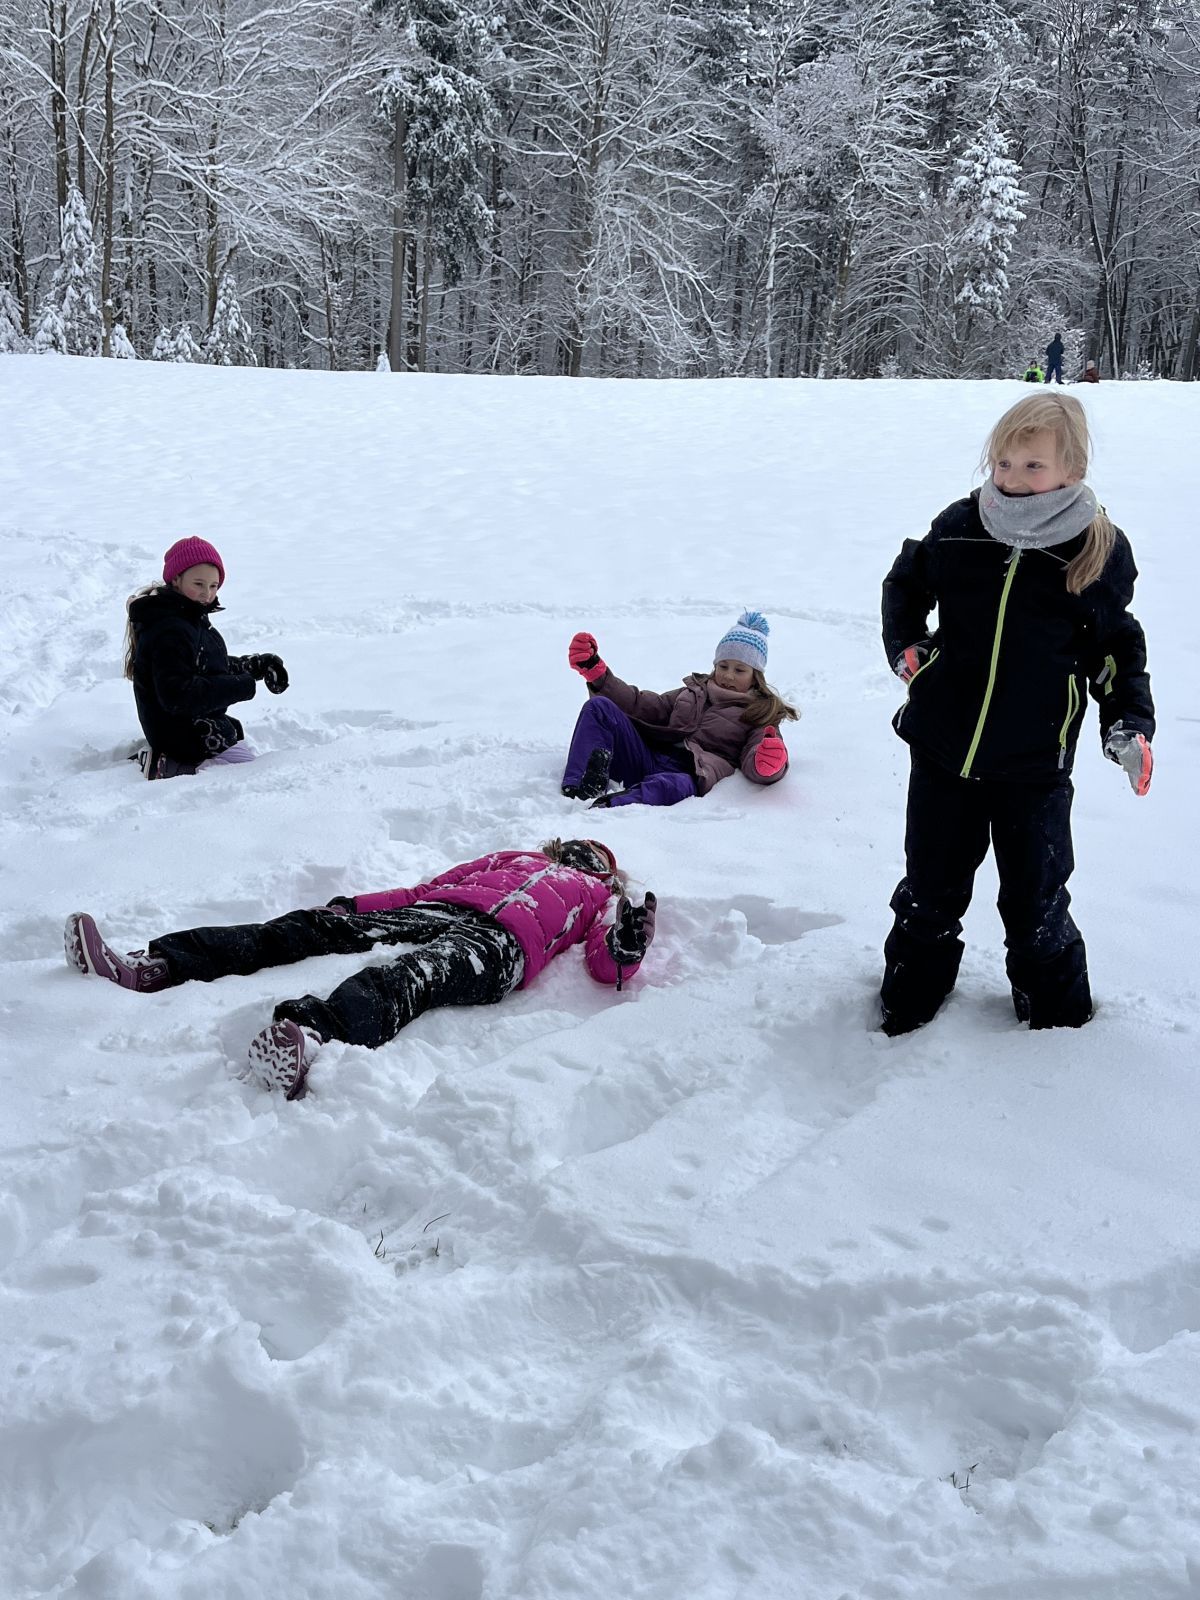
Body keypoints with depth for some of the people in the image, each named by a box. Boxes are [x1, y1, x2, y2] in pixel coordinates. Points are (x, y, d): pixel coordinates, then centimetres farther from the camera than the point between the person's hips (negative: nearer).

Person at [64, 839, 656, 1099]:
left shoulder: (597, 898, 29)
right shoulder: (513, 858, 40)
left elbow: (605, 964, 9)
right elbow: (427, 886, 30)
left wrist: (623, 949, -15)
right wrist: (357, 904, 17)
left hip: (497, 941, -6)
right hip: (439, 911, 6)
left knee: (413, 978, -38)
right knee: (317, 926, -14)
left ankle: (311, 1037, -70)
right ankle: (154, 965, -23)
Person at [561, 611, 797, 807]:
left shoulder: (761, 713, 17)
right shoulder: (694, 691, 33)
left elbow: (753, 762, -3)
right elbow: (644, 706, 31)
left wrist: (769, 765, -30)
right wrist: (596, 673, 23)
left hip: (688, 774, -6)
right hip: (648, 760, 6)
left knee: (666, 786, -43)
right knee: (599, 707, -12)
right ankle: (575, 792, -33)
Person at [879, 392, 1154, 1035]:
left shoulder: (1100, 550, -9)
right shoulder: (960, 528, -5)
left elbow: (1116, 646, 4)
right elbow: (905, 582, 14)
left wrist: (1129, 721, -7)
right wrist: (904, 645, 0)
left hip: (1034, 765, -2)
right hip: (943, 748, 2)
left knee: (1035, 904, 9)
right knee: (929, 890, 17)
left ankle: (1058, 1014, 33)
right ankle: (909, 1001, 39)